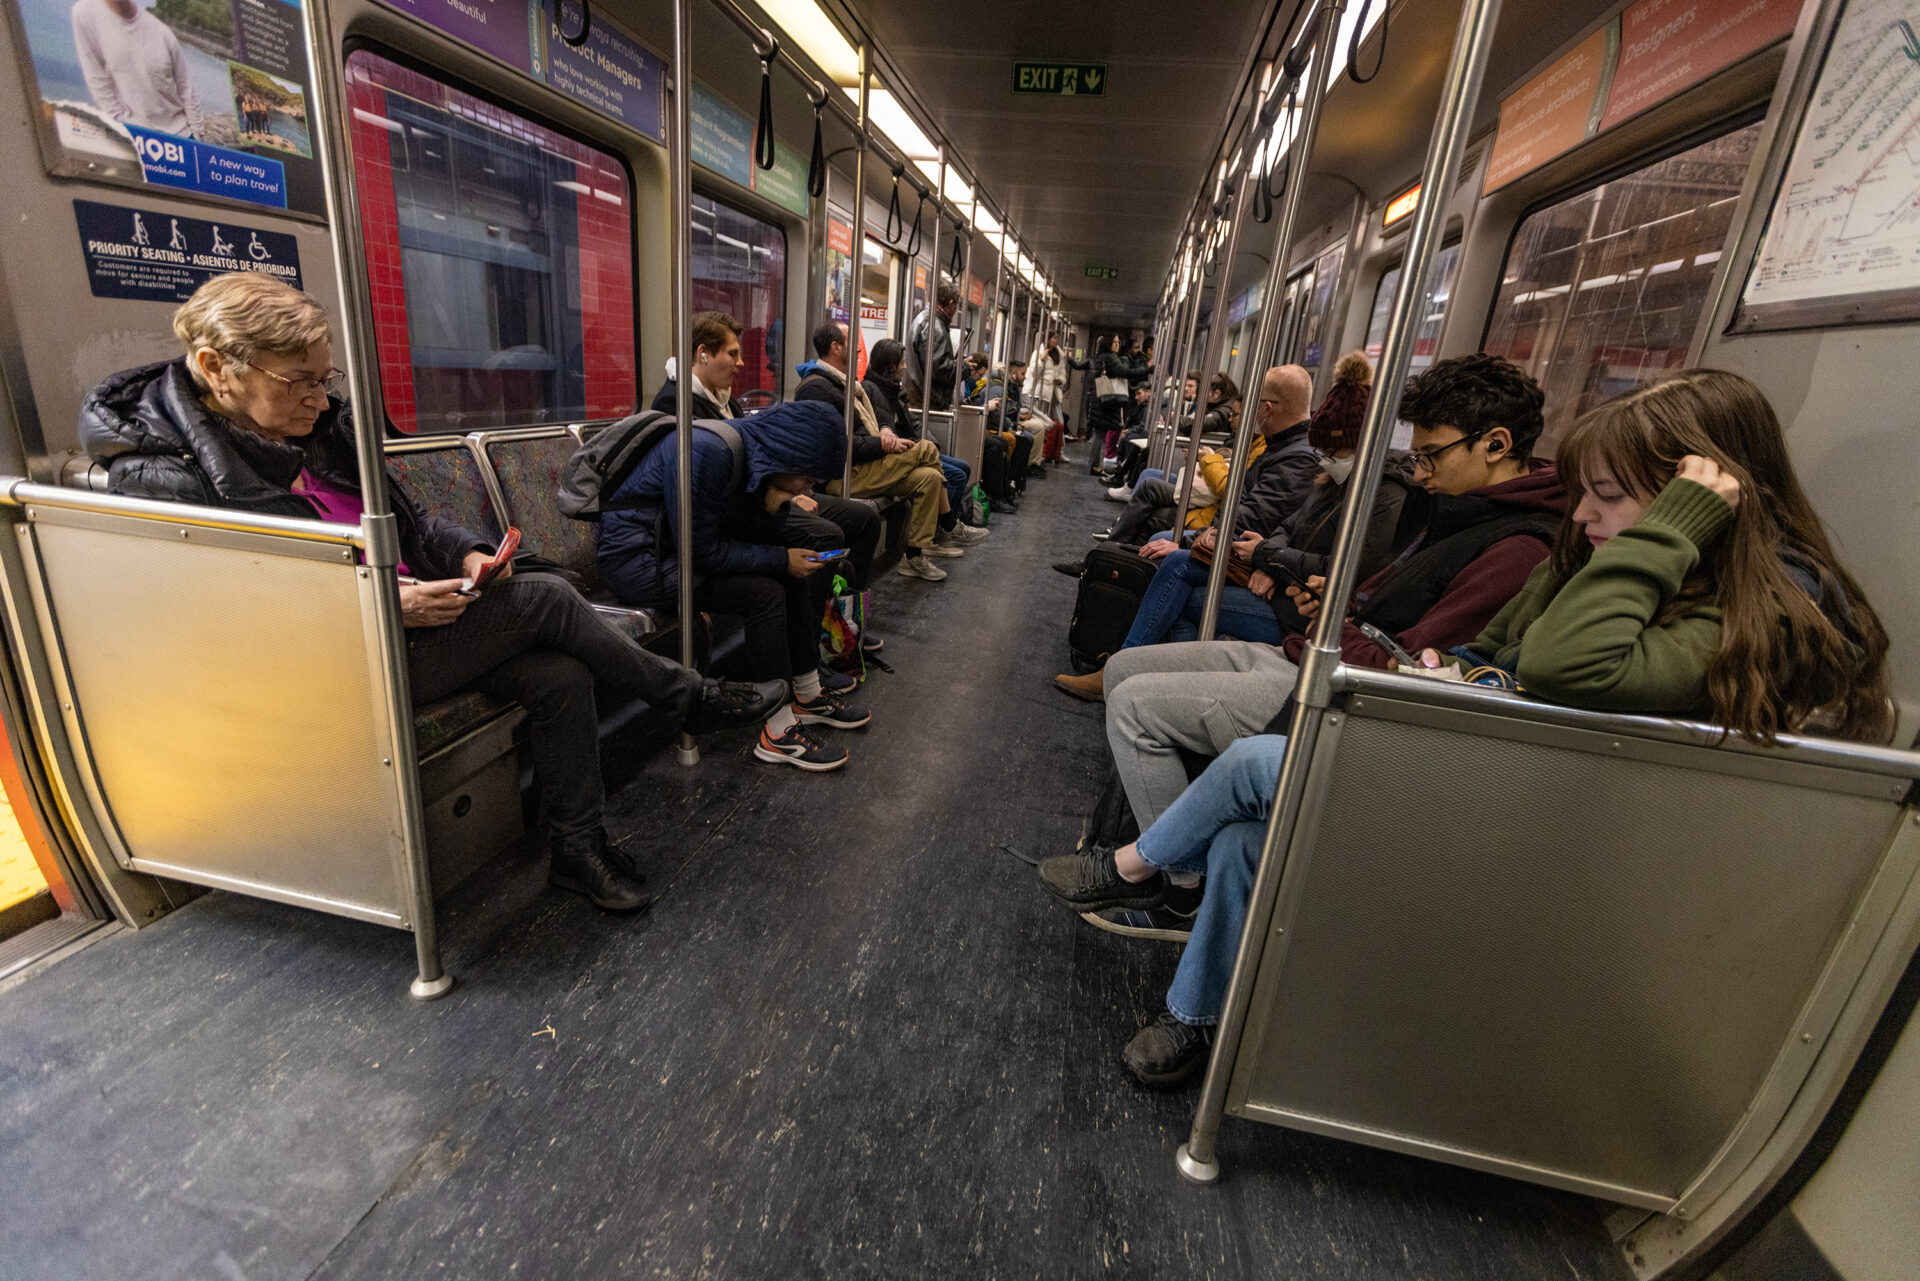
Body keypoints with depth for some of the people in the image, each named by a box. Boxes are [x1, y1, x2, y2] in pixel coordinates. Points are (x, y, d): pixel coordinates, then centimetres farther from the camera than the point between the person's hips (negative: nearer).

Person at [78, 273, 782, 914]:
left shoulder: (314, 428, 7)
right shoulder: (163, 477, -15)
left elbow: (409, 516, 16)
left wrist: (469, 553, -4)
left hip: (412, 611, 7)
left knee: (559, 677, -16)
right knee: (545, 597, -18)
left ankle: (578, 849, 1)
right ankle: (694, 700, 1)